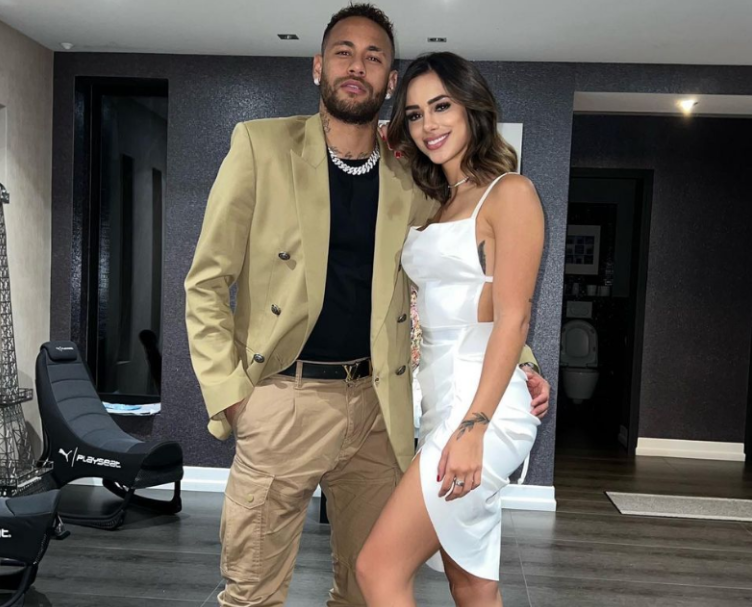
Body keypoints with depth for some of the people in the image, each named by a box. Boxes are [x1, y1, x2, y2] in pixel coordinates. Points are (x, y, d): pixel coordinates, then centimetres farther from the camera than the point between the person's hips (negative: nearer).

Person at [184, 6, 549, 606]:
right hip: (283, 400, -2)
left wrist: (519, 364, -1)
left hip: (376, 405, 3)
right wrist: (229, 394, -9)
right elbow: (207, 282, -1)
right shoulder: (261, 146, -1)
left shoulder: (412, 178, 6)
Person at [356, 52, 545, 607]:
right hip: (443, 405, 8)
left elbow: (512, 319, -13)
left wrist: (473, 427, -19)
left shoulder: (509, 192, -6)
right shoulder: (439, 202, 19)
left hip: (483, 408, -8)